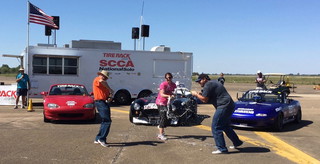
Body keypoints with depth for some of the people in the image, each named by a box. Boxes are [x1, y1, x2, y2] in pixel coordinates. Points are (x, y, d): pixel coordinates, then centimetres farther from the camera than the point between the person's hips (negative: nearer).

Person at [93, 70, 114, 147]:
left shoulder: (103, 84, 26)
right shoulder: (97, 79, -3)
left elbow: (106, 93, 25)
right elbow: (102, 81, -28)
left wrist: (109, 97, 3)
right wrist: (110, 89, -23)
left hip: (104, 102, 10)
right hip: (100, 102, -10)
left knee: (104, 121, 13)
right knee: (107, 121, -15)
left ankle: (98, 139, 18)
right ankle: (101, 139, -11)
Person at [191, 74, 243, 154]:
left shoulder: (208, 85, -9)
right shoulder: (214, 82, 22)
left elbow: (205, 99, -13)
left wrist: (196, 94, 1)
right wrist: (200, 94, 16)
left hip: (224, 106, -11)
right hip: (230, 105, 11)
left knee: (215, 127, -7)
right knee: (225, 126, 25)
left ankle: (222, 148, -6)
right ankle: (237, 142, 36)